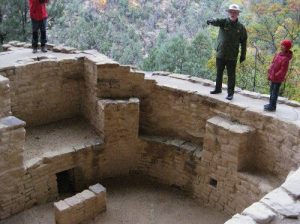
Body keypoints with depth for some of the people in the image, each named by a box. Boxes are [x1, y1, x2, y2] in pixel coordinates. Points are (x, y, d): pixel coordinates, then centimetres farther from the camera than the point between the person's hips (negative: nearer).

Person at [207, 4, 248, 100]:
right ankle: (218, 89, 34)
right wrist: (211, 21, -51)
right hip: (220, 54, 2)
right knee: (219, 73, 16)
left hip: (232, 56, -2)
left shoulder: (241, 27, -1)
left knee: (231, 75, 1)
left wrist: (243, 55, 2)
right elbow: (216, 21, -26)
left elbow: (244, 42, 4)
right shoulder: (224, 22, -3)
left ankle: (230, 93, 10)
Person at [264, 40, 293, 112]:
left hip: (277, 79, -8)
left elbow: (283, 70, -21)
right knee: (272, 91, 19)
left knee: (274, 92, 3)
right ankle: (271, 104, 33)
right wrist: (269, 72, 7)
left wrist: (275, 76, -18)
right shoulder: (278, 54, 2)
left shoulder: (285, 59, -23)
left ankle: (272, 107, 14)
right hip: (273, 77, 8)